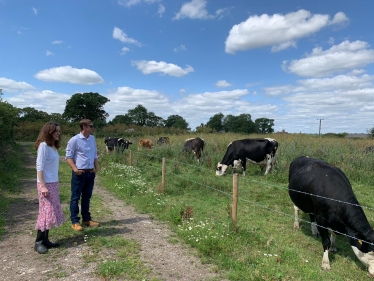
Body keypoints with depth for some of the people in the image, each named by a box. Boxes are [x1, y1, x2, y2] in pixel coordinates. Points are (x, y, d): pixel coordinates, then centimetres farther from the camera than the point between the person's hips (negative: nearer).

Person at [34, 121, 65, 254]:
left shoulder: (54, 146, 10)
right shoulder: (43, 145, -13)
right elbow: (39, 167, -16)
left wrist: (56, 184, 11)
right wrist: (43, 186, -19)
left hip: (54, 183, 8)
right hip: (46, 184, -8)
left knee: (52, 212, 10)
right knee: (46, 212, -3)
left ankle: (45, 240, 19)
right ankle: (38, 242, 9)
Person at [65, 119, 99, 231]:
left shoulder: (92, 139, 9)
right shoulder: (74, 140, -10)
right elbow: (69, 156, -8)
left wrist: (96, 167, 4)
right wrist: (75, 169, -19)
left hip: (91, 172, 6)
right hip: (79, 173, -6)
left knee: (87, 197, 15)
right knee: (75, 197, 4)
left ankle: (86, 219, 26)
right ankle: (75, 221, 12)